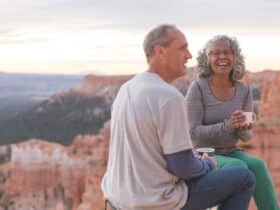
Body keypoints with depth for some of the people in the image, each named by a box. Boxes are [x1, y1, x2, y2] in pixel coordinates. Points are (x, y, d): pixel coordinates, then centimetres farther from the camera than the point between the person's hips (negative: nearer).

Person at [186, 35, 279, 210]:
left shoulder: (244, 90, 1)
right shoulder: (198, 88, -12)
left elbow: (246, 136, 4)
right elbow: (193, 131, -15)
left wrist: (244, 129, -21)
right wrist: (227, 126, -30)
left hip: (231, 153, 4)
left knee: (257, 165, -28)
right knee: (238, 166, -33)